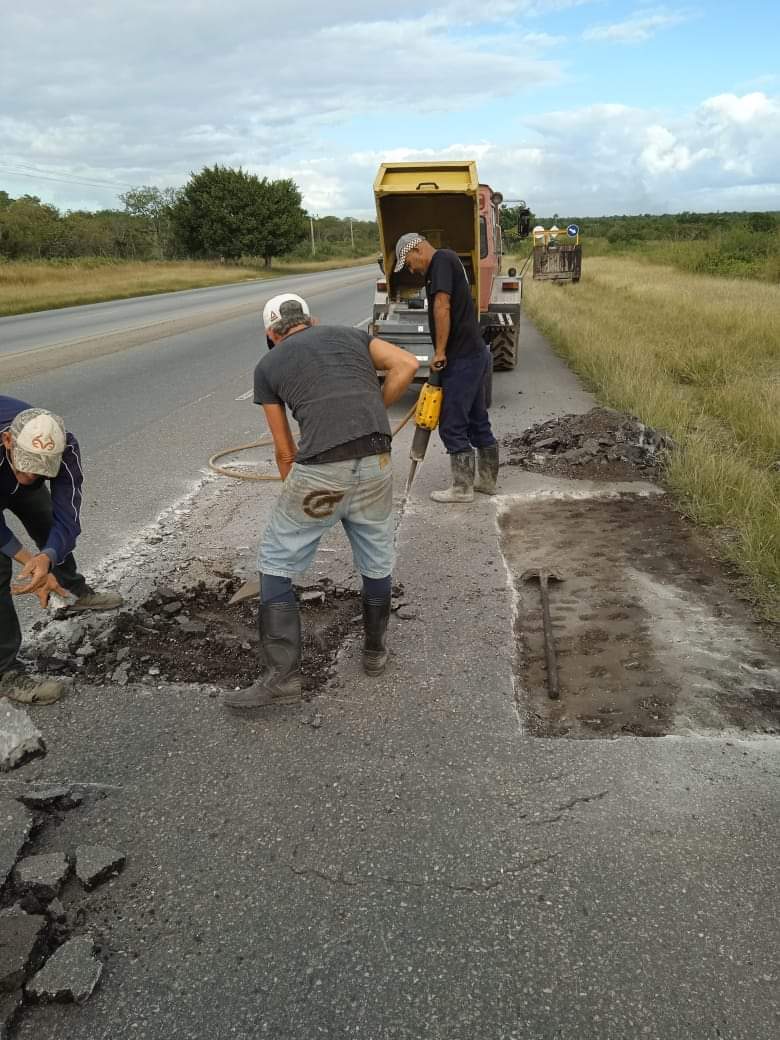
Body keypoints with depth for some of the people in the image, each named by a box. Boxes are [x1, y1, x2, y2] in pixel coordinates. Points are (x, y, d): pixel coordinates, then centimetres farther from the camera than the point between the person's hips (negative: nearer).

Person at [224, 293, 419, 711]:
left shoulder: (268, 365, 16)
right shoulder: (350, 334, 23)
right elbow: (407, 365, 7)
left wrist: (295, 494, 32)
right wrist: (371, 412, 16)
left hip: (320, 471, -3)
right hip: (375, 465, 3)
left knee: (276, 564, 14)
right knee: (377, 562, 23)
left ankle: (282, 676, 12)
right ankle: (375, 650, 40)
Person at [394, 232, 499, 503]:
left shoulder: (441, 259, -10)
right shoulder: (448, 262, 20)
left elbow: (442, 306, -22)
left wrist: (439, 352, -18)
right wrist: (444, 353, 26)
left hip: (462, 359, -10)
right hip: (476, 353, 10)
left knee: (452, 425, -1)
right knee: (478, 421, 17)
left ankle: (462, 488, 7)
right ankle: (487, 479, 27)